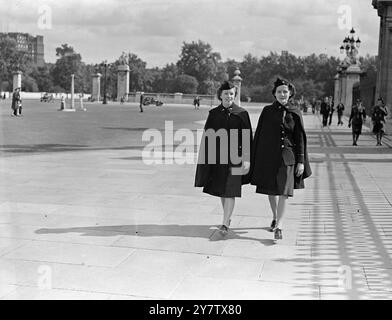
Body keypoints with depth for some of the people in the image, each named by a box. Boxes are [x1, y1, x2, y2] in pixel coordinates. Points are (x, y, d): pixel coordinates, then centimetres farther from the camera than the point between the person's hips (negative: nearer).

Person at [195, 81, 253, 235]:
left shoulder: (241, 114, -2)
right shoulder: (213, 113, 6)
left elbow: (247, 139, -4)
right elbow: (207, 136, 8)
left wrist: (246, 159, -11)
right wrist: (204, 157, 5)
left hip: (234, 157, -3)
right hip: (217, 156, 4)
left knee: (230, 191, -8)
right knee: (221, 190, 12)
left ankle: (225, 224, -5)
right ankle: (228, 217, 30)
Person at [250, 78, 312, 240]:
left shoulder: (295, 113, 1)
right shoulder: (267, 111, 2)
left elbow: (300, 139, 2)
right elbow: (259, 135, 4)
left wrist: (301, 161, -3)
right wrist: (256, 158, 1)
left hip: (287, 157, -1)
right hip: (268, 155, 2)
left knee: (284, 192, -11)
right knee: (271, 191, 13)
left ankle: (279, 227, -9)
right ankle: (275, 218, 36)